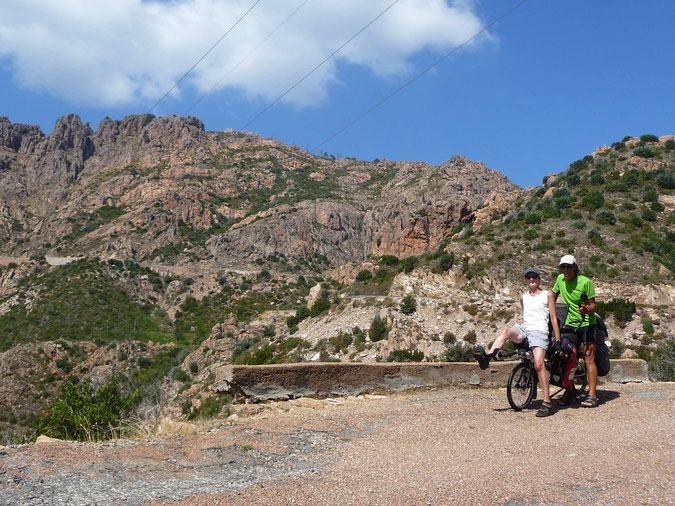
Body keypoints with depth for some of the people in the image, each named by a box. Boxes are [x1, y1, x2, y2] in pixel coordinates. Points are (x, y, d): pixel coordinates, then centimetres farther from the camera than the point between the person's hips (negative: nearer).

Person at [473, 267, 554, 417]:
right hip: (524, 328, 4)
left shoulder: (547, 295, 12)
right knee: (506, 331, -32)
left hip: (539, 330, -4)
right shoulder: (523, 297, 25)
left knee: (538, 364, -24)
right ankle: (487, 357, -54)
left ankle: (547, 403, -19)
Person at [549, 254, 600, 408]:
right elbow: (552, 296, 18)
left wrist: (587, 309, -34)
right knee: (566, 357, -3)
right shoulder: (560, 280, 1)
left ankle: (592, 395, -9)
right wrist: (553, 316, 10)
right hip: (569, 324, 4)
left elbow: (594, 306, -11)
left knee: (589, 359, -9)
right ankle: (568, 391, 10)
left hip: (587, 324, -4)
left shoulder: (585, 282, -13)